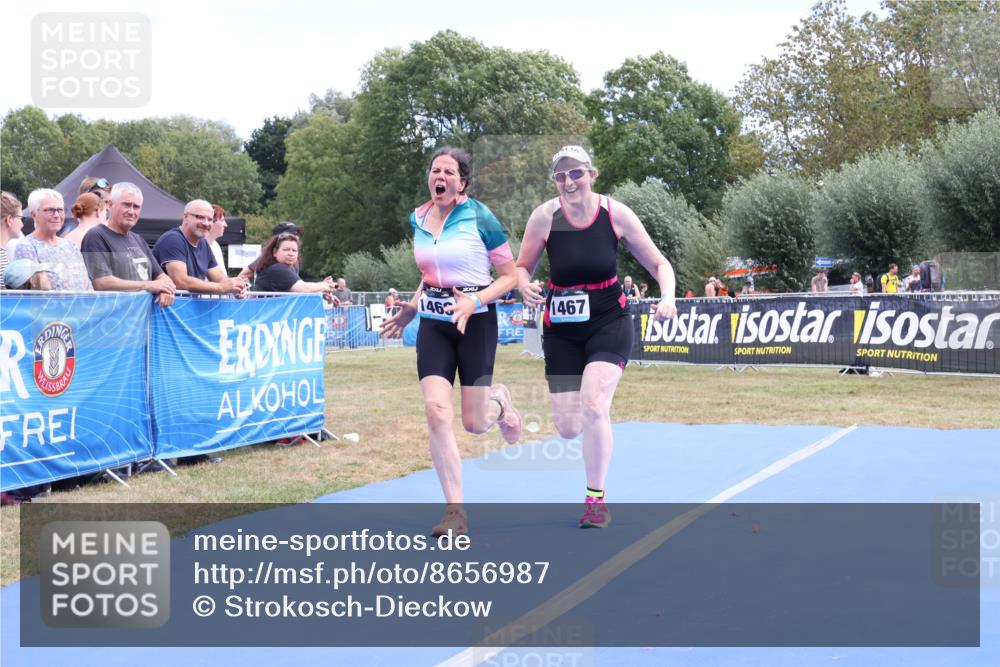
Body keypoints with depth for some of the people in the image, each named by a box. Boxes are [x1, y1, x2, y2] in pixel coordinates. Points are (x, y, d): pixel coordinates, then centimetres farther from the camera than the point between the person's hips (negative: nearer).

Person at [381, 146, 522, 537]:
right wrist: (413, 306, 11)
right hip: (433, 323, 4)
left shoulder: (480, 217, -10)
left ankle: (498, 403, 38)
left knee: (473, 423, -2)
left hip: (475, 321, -4)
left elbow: (510, 275, -7)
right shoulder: (418, 220, 6)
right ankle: (456, 511, -4)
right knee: (435, 411, -13)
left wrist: (474, 301, -21)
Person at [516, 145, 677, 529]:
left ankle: (596, 498, -2)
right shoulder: (545, 216, -9)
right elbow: (522, 267, 1)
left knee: (594, 406, -22)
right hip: (561, 329, 2)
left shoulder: (615, 213, -10)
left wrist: (668, 297, -22)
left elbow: (659, 264, -3)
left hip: (609, 324, -2)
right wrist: (525, 286, -23)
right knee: (568, 429, 2)